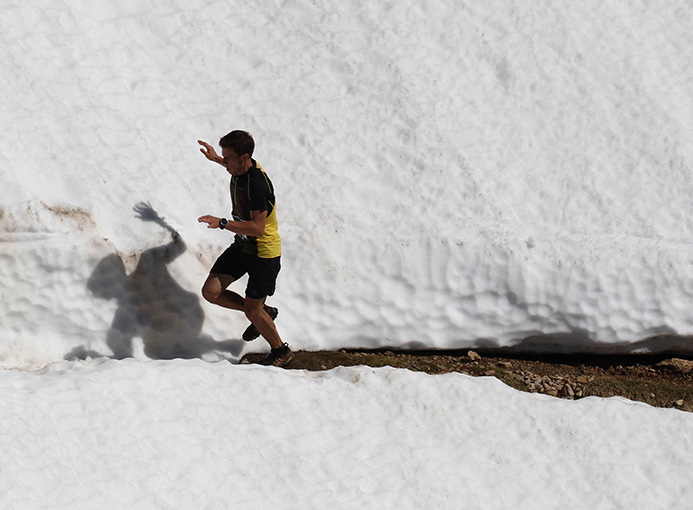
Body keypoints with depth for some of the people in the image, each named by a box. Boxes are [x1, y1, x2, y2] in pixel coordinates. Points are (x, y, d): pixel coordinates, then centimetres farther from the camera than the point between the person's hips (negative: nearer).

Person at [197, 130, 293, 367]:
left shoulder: (257, 184, -30)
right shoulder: (241, 169, -3)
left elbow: (258, 227, -32)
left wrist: (222, 223, -36)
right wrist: (216, 159, 29)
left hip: (264, 253, -9)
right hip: (242, 246, 9)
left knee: (253, 311, 0)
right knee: (211, 292, 0)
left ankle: (281, 352, 27)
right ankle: (263, 313, 22)